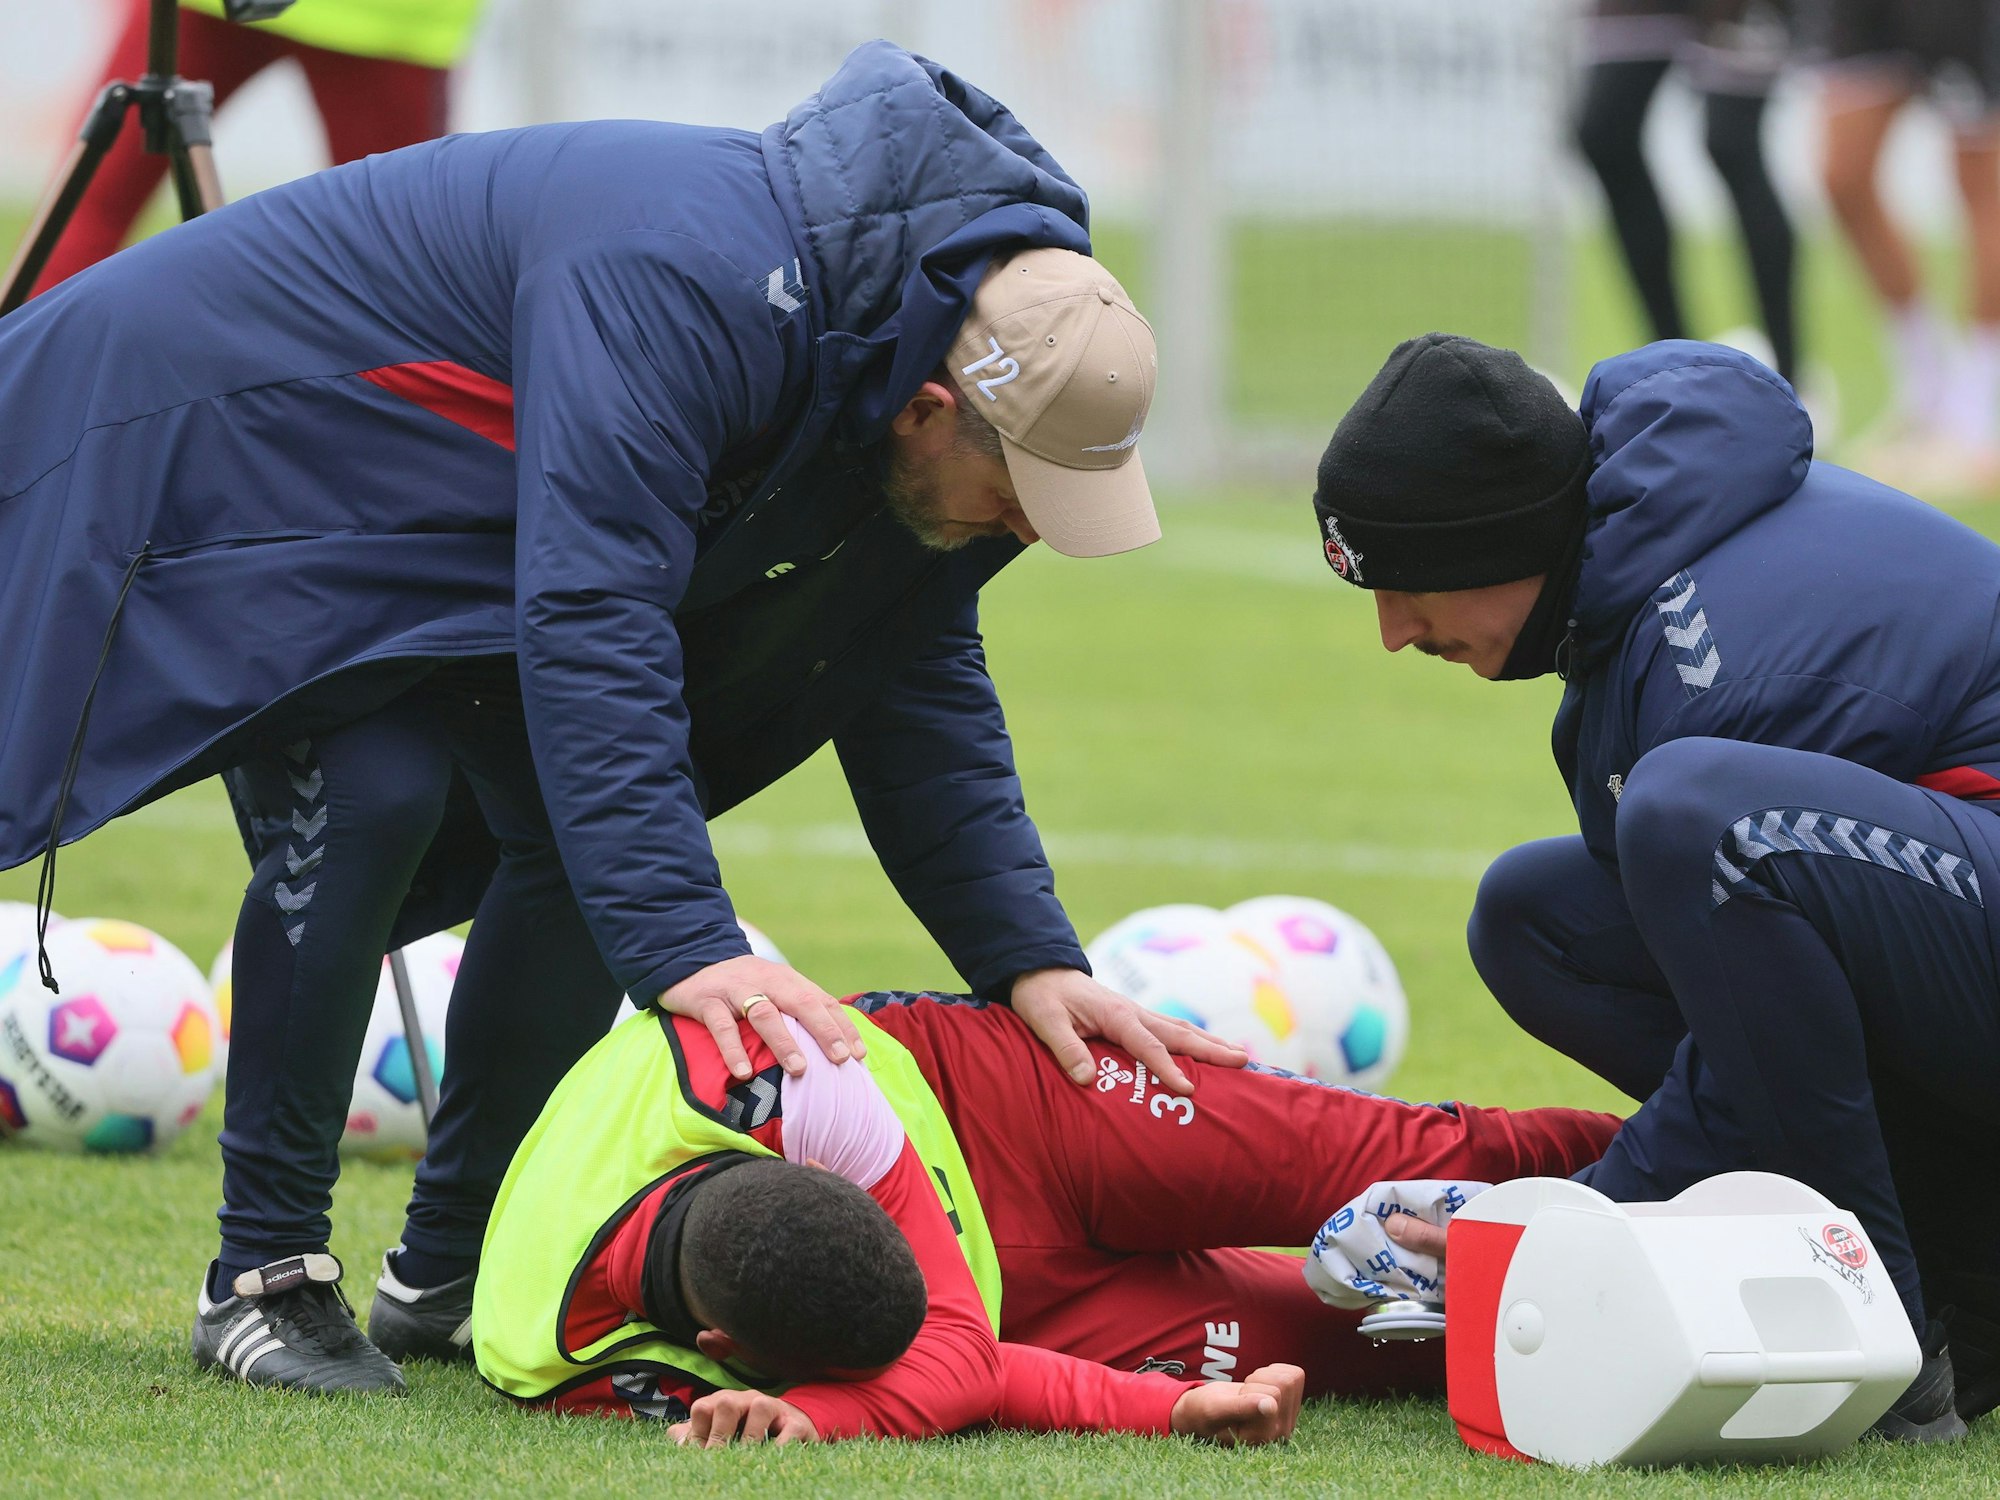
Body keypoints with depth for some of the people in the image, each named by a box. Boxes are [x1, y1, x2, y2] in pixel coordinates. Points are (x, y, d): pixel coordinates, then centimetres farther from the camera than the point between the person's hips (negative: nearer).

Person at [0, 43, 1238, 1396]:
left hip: (441, 525, 9)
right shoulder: (685, 291, -39)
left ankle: (450, 1276, 9)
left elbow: (920, 689, -2)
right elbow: (589, 625, -46)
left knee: (588, 828, -3)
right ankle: (263, 1275, -14)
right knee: (371, 796, -25)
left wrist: (1029, 958, -15)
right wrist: (690, 946, -53)